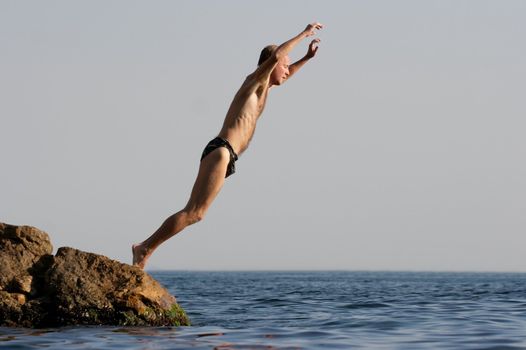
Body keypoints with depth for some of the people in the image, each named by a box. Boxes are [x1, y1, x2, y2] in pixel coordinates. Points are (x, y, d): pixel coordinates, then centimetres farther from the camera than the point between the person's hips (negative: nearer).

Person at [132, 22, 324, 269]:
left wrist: (307, 57, 39)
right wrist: (304, 33, -11)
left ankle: (144, 250, 1)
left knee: (195, 214, 3)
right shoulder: (254, 81, -1)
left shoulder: (263, 87, 25)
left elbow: (285, 75, 48)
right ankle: (145, 249, -19)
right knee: (193, 213, -17)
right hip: (220, 151, -10)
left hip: (223, 155, 10)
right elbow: (275, 56, -20)